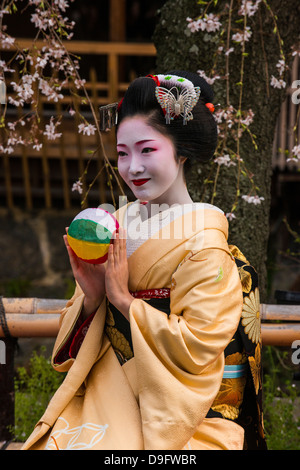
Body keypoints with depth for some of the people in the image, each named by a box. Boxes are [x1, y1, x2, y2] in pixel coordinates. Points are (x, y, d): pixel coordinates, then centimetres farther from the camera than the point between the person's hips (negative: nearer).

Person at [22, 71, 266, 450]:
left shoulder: (204, 246, -11)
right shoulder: (116, 225, 6)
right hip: (106, 397, 5)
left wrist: (123, 298, -16)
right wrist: (91, 296, -11)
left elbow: (197, 350, -18)